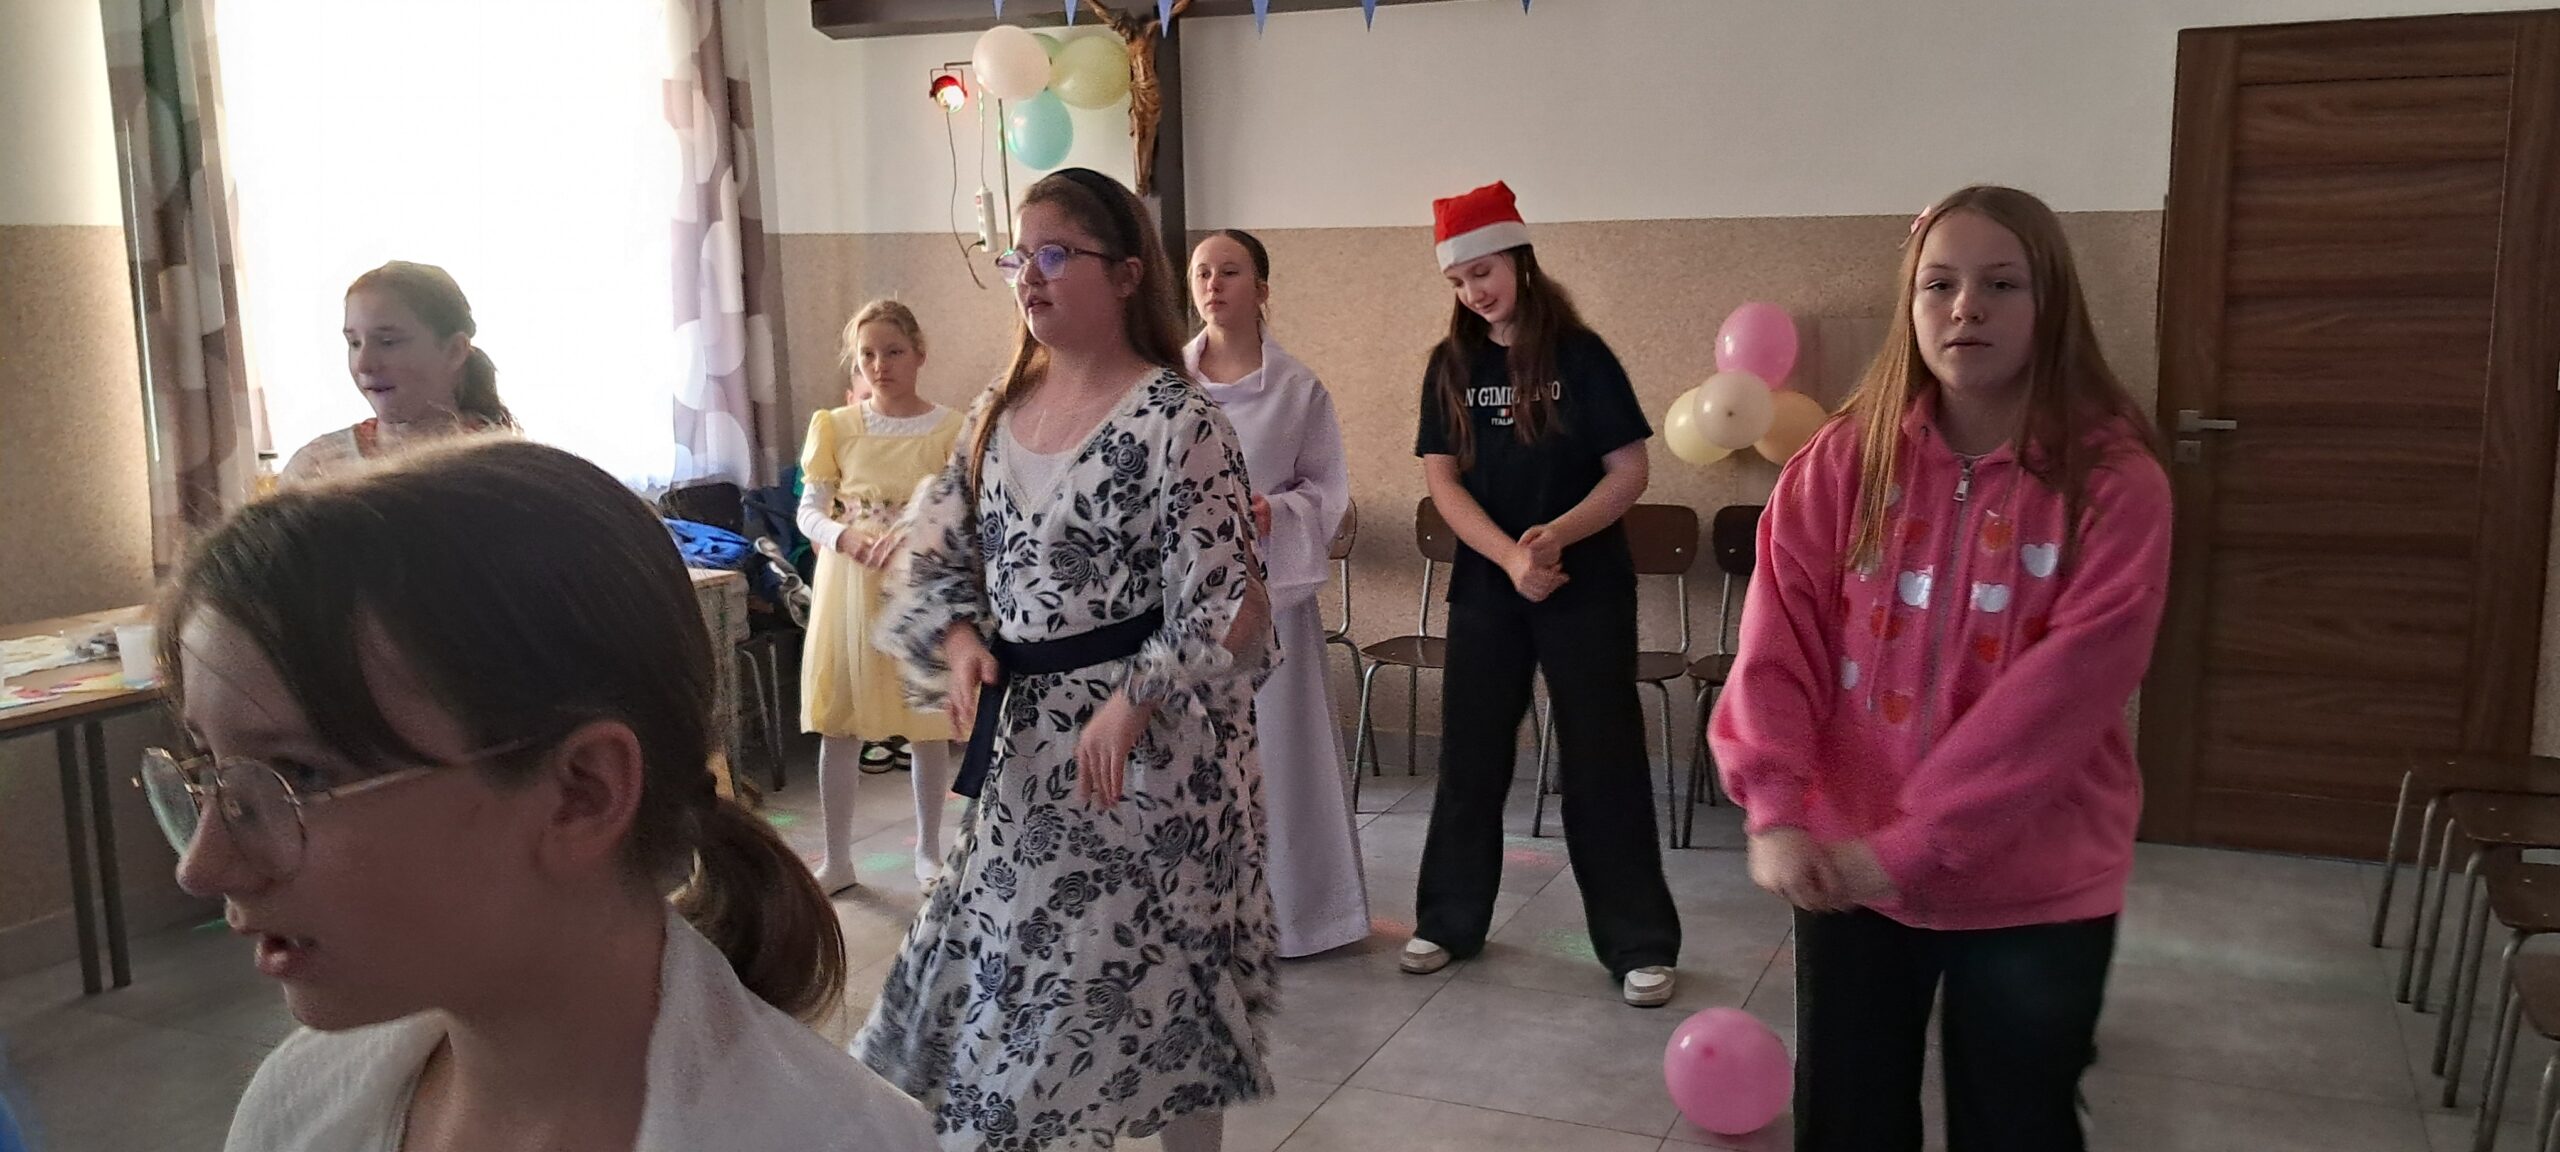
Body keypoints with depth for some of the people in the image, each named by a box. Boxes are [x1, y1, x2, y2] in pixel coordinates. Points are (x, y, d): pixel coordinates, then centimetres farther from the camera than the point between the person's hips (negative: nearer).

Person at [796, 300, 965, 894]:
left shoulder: (948, 430, -4)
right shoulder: (836, 427, 2)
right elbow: (809, 513, 2)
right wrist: (844, 538, -19)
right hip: (848, 587, 2)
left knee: (928, 724, 7)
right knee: (837, 725, 5)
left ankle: (928, 851, 24)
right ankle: (837, 859, 18)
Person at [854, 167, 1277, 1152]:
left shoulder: (1178, 420, -13)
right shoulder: (998, 412, 8)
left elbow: (1225, 601, -17)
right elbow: (935, 555, 13)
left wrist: (1132, 707, -26)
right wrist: (960, 639, -5)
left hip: (1145, 740, -6)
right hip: (1023, 736, 7)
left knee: (1155, 980, 6)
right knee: (1012, 964, 15)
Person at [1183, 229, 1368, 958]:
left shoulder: (1299, 389, -2)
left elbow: (1329, 489, 1)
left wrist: (1273, 511, -16)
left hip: (1266, 584, -1)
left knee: (1273, 746, 3)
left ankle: (1289, 907, 17)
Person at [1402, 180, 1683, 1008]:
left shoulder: (1579, 354, -6)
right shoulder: (1452, 364, 3)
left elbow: (1630, 472, -7)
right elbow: (1442, 479, -3)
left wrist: (1557, 535, -22)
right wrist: (1508, 556, -17)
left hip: (1587, 588, -3)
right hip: (1485, 586, 3)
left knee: (1604, 761, 1)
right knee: (1470, 756, 10)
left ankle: (1639, 944, 10)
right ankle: (1449, 920, 24)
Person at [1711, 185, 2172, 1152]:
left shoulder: (2116, 481, -11)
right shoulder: (1845, 460, -3)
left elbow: (2066, 687, -19)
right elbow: (1778, 640, -8)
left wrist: (1912, 841, -24)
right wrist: (1775, 812, -21)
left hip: (2035, 887, -2)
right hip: (1845, 870, 2)